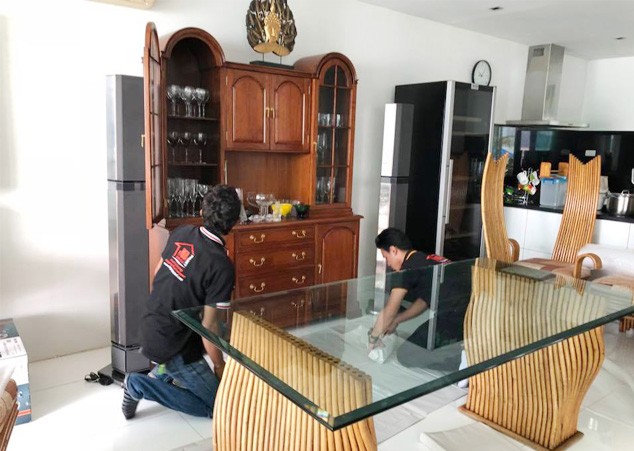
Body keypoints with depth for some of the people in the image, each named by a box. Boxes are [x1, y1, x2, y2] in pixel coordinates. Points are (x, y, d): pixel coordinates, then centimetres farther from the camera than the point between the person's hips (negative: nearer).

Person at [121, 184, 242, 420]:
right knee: (218, 405, 6)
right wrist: (220, 366, -6)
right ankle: (141, 385, 0)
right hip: (172, 346, -8)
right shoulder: (222, 266, -26)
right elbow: (209, 326, -23)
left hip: (149, 327, 8)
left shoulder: (181, 232, -5)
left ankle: (163, 371, 23)